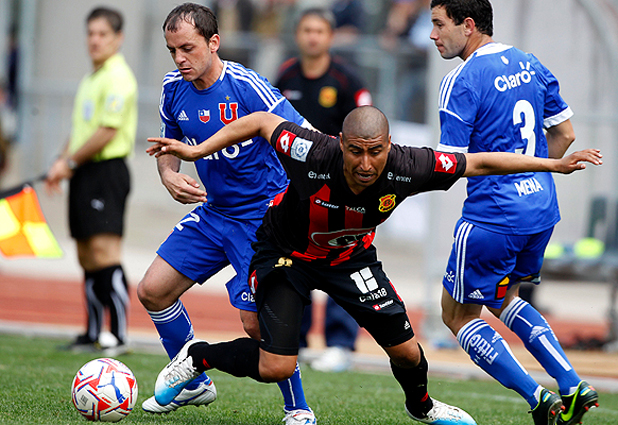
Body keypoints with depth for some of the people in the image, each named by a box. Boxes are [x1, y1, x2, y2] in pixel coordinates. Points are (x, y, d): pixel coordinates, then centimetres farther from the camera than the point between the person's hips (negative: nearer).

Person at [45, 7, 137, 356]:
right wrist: (64, 163, 10)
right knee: (88, 258, 11)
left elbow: (107, 132, -18)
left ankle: (119, 336, -17)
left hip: (107, 171, -10)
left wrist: (70, 161, -10)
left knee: (105, 254, -16)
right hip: (85, 173, 10)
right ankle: (94, 334, 17)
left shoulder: (118, 78, -11)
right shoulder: (90, 79, 19)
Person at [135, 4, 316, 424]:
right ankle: (194, 383, 24)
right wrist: (169, 176, -7)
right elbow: (169, 146, 15)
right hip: (213, 212, 7)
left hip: (263, 216, -7)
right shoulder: (174, 88, -2)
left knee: (257, 322, -14)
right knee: (153, 291, 4)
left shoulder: (247, 87, -22)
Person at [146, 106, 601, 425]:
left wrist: (555, 164, -16)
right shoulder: (312, 155, -38)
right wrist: (198, 150, -19)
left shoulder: (405, 167, -30)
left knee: (405, 350, 0)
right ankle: (197, 357, 14)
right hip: (286, 251, -3)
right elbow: (261, 122, -20)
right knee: (276, 367, -15)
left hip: (350, 255, 3)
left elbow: (479, 162, -17)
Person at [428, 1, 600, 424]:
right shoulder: (529, 64, 7)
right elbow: (565, 134, 14)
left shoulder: (462, 81, -15)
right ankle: (572, 386, 14)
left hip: (492, 217, -8)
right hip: (542, 209, 8)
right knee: (503, 299, 28)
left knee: (458, 315, 10)